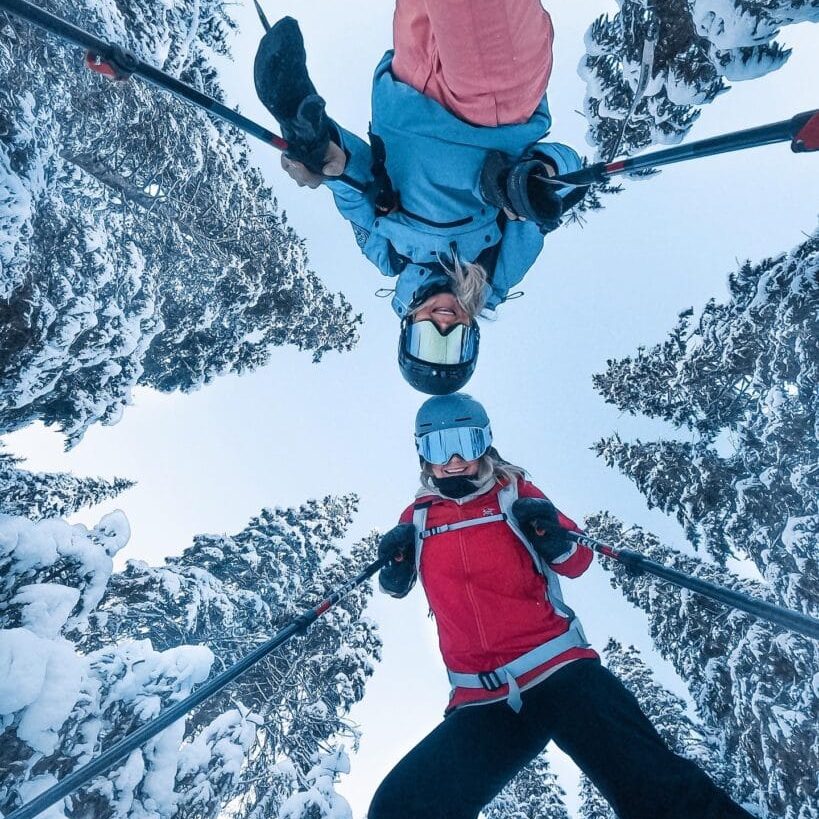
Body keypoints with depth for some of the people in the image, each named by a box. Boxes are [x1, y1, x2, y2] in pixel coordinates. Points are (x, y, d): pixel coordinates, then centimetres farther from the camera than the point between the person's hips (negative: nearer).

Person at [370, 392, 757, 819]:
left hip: (561, 672, -1)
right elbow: (397, 587, 25)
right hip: (483, 706, 2)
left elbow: (577, 563, 12)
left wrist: (554, 537, -9)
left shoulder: (515, 493, 7)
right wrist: (395, 566, 2)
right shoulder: (417, 518, 10)